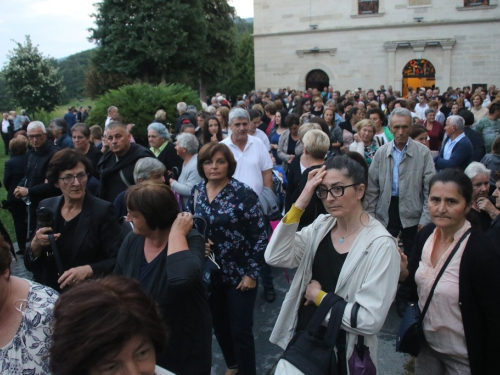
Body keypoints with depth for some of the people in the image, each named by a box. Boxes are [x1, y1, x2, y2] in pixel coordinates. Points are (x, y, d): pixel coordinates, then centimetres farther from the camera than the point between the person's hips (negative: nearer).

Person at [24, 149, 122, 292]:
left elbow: (118, 261, -9)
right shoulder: (46, 207, 3)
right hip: (48, 292, 4)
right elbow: (30, 265, 8)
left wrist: (88, 270, -22)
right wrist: (35, 245, -11)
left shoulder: (102, 210, -8)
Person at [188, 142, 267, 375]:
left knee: (240, 330, 6)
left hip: (239, 274, -5)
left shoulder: (244, 194, -15)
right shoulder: (196, 192, 1)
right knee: (219, 326, 20)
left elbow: (260, 236, -14)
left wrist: (252, 273, -14)